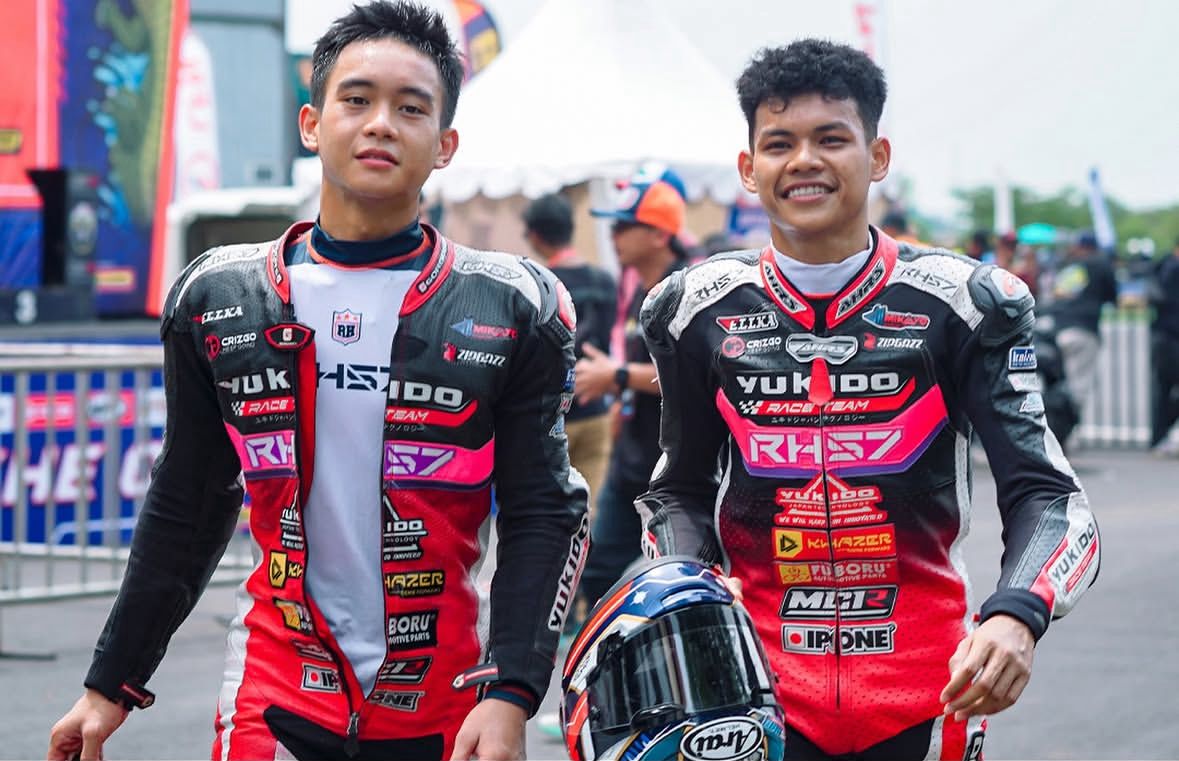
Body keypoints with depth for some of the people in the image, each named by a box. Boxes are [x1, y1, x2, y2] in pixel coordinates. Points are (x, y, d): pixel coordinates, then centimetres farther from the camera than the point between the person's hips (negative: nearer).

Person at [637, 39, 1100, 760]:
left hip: (922, 692, -1)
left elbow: (1046, 494, -7)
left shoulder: (965, 303, -3)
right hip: (759, 690, 1)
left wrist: (1015, 618, -26)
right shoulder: (700, 312, 3)